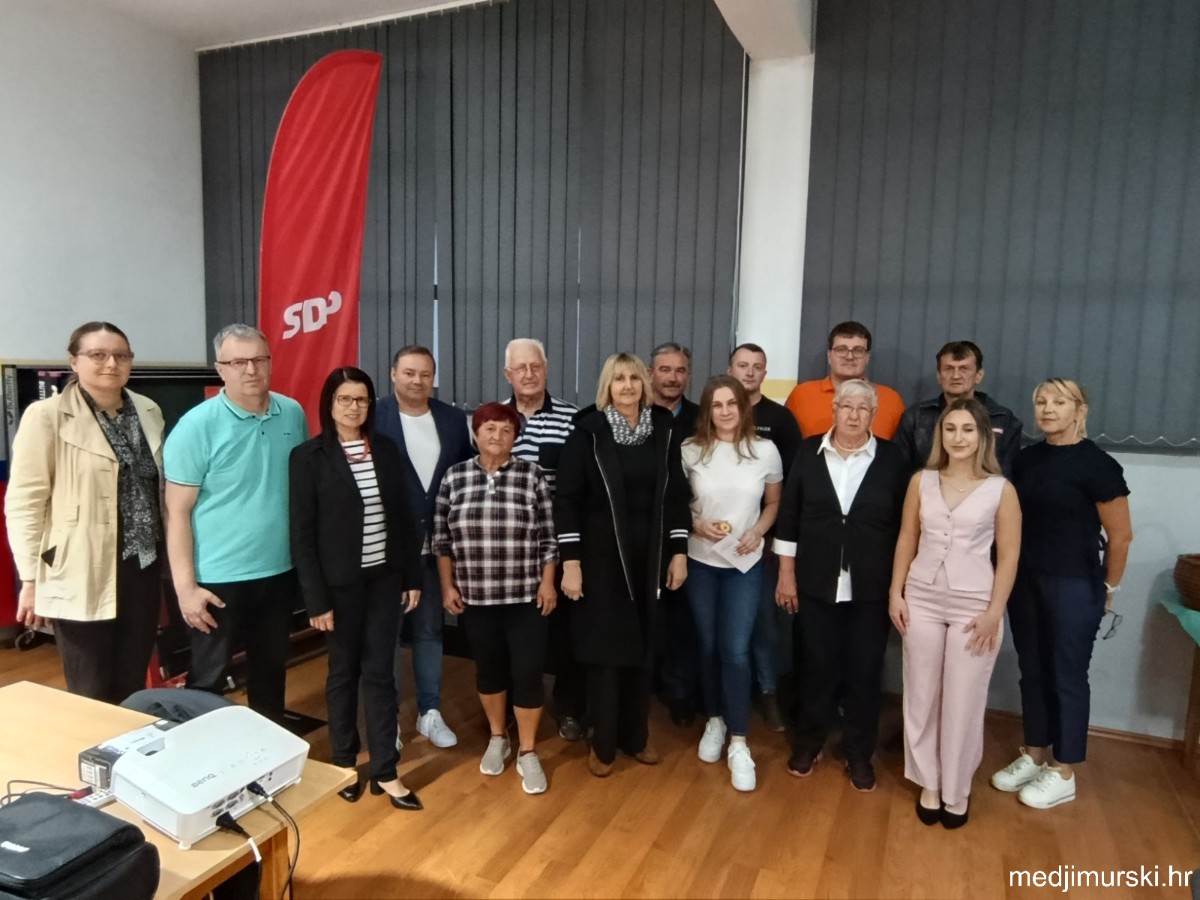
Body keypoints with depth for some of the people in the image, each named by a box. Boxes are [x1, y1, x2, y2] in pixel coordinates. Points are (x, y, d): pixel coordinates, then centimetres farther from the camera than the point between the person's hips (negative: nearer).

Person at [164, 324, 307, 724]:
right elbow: (177, 511, -11)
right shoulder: (197, 425, -13)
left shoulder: (293, 413, 1)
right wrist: (186, 586, -14)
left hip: (280, 571, 5)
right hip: (220, 578, -4)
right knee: (208, 679, 10)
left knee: (271, 670, 20)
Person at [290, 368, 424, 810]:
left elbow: (404, 517, 6)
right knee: (344, 672, 11)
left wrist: (413, 576, 5)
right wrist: (316, 598, -12)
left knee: (380, 671, 7)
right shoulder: (308, 456, -7)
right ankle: (345, 765, 29)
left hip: (384, 578, 3)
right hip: (340, 583, -3)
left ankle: (385, 771, 17)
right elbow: (302, 533, -9)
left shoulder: (386, 449, 3)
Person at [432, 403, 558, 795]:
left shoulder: (532, 475, -4)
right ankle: (497, 738, 37)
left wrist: (548, 582, -5)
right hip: (475, 597, 2)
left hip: (525, 595, -1)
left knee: (527, 672, 2)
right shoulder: (454, 477, 0)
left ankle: (527, 752, 20)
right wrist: (447, 586, 2)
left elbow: (548, 536, -1)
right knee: (488, 668, 16)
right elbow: (442, 539, 5)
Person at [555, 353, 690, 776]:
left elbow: (676, 495, 7)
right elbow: (566, 500, -9)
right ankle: (603, 744, 22)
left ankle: (636, 736, 30)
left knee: (641, 648, 12)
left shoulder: (663, 431, 3)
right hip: (601, 559, -3)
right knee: (605, 650, 4)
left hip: (650, 558, 3)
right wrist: (570, 562, -13)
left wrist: (679, 553, 3)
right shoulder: (588, 431, -8)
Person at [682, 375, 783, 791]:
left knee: (736, 650, -6)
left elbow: (773, 504, 7)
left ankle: (739, 744, 7)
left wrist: (757, 532, -10)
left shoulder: (765, 451, -4)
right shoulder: (690, 450, -5)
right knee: (708, 646, 11)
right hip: (700, 561, 1)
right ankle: (714, 722, 32)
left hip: (746, 563, -1)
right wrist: (696, 524, -14)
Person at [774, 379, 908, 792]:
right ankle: (808, 743, 30)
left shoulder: (891, 459, -1)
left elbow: (904, 524, 2)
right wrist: (786, 574, 0)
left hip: (871, 587, 0)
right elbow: (789, 516, 1)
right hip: (817, 583, 0)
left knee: (864, 671, 8)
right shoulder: (809, 452, -1)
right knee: (817, 666, 10)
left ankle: (860, 754, 25)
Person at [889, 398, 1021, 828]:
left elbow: (1009, 555, -4)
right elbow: (907, 539, 6)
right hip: (922, 599, 3)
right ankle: (929, 784, 27)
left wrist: (994, 611, -9)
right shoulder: (922, 481, 1)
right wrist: (895, 593, 2)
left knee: (963, 702, 6)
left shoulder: (1001, 489, -5)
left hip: (973, 605, -2)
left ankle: (957, 790, 26)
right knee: (922, 696, 10)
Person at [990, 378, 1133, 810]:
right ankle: (1034, 755, 30)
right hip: (1025, 580, 6)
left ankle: (1063, 773, 21)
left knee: (1067, 676, 7)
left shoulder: (1097, 464, -12)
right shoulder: (1026, 458, 5)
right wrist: (1012, 575, 9)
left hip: (1074, 585, -5)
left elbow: (1120, 535, -7)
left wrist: (1109, 588, 1)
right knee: (1033, 671, 15)